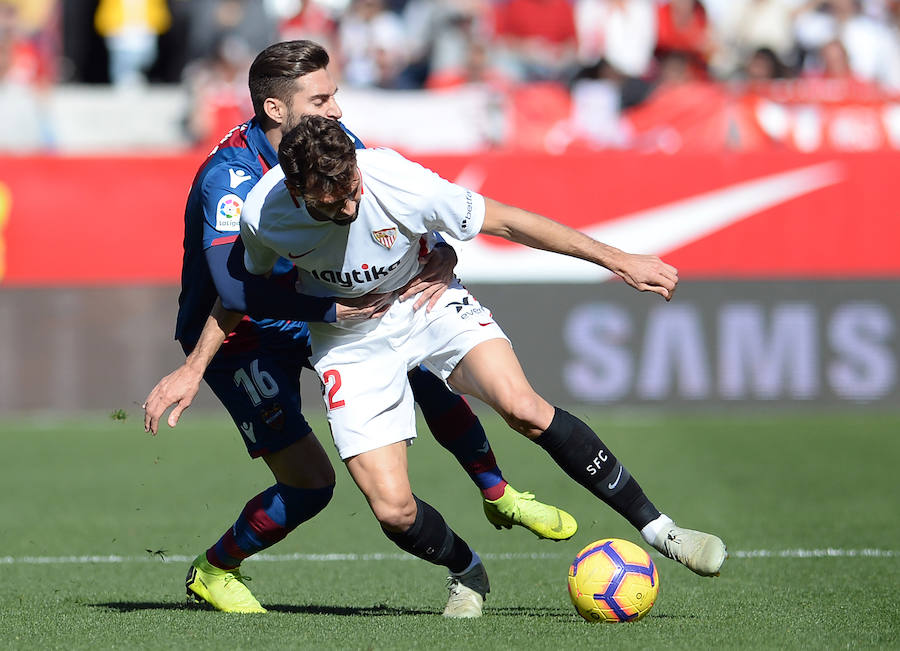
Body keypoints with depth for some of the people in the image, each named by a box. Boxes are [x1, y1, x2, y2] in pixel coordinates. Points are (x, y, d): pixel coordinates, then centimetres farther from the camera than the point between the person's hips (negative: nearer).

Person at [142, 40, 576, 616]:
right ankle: (212, 573, 11)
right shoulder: (230, 178, -31)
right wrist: (330, 308, -45)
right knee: (310, 483, -14)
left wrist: (441, 255, -26)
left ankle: (499, 497, 14)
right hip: (237, 333, -7)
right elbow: (234, 288, -41)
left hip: (311, 313, 7)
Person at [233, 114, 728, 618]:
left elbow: (506, 221, -19)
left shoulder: (398, 183, -30)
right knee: (394, 510, -13)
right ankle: (469, 575, 22)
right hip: (349, 341, 1)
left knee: (521, 407, -28)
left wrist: (618, 260, -15)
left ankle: (659, 529, -17)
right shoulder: (262, 217, -25)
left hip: (428, 300, -1)